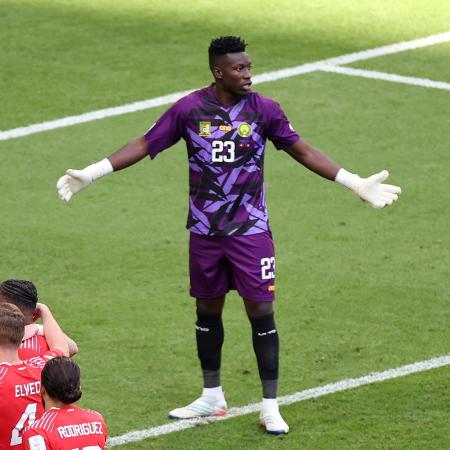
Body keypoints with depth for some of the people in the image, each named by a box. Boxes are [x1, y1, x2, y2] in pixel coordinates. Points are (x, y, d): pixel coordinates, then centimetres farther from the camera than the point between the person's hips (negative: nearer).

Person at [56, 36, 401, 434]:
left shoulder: (264, 110, -5)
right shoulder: (188, 109, -6)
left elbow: (302, 151, 4)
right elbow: (145, 145, -1)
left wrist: (356, 183, 2)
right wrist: (91, 174, -5)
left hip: (251, 230, -1)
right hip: (205, 232, 1)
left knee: (261, 313, -4)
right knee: (208, 311, 12)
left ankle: (270, 407, 4)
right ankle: (212, 398, 28)